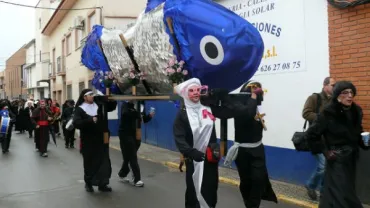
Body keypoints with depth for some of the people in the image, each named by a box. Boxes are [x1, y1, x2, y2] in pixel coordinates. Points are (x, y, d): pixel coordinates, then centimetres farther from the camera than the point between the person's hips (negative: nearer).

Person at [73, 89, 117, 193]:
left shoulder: (98, 104, 3)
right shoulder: (79, 109, -7)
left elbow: (111, 106, 9)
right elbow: (76, 123, -19)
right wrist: (90, 120, -27)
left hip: (101, 139, 4)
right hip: (88, 141, -4)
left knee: (104, 162, 6)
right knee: (90, 163, 8)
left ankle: (102, 184, 18)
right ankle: (88, 183, 26)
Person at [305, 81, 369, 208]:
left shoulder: (356, 112, 0)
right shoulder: (328, 113, -19)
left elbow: (357, 134, 14)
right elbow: (311, 134, -14)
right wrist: (325, 151, -13)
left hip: (351, 158, 6)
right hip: (337, 160, -6)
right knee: (342, 197, -3)